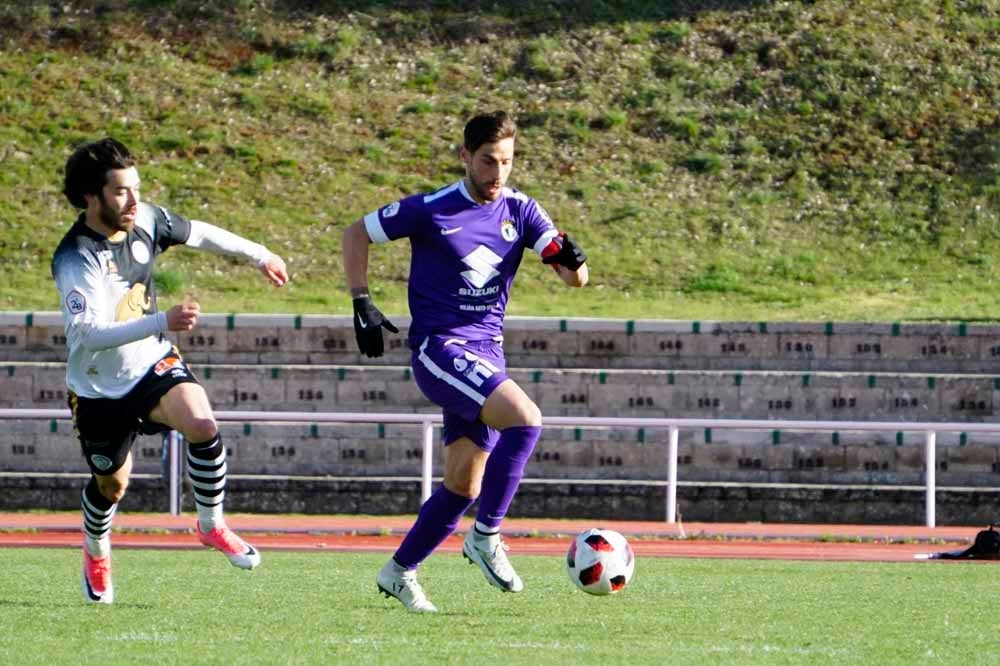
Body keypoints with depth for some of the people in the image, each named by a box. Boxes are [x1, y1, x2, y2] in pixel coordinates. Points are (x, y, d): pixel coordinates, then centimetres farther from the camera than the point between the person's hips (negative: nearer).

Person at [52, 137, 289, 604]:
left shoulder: (144, 220, -10)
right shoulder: (74, 260, -30)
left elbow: (197, 233, 12)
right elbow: (87, 332, -43)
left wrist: (259, 255, 23)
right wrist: (162, 322, -51)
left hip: (153, 365, 3)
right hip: (99, 387, -3)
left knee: (202, 424, -25)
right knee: (112, 483, 13)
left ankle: (211, 524, -4)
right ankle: (96, 550, 48)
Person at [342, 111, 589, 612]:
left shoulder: (519, 211, 4)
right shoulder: (431, 211, -8)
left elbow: (576, 278, 0)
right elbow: (356, 234, 4)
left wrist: (572, 260, -24)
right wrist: (362, 304, -4)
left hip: (485, 357, 6)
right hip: (439, 349, -6)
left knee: (464, 486, 7)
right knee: (525, 417, -27)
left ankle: (399, 572, 23)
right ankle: (486, 536, -16)